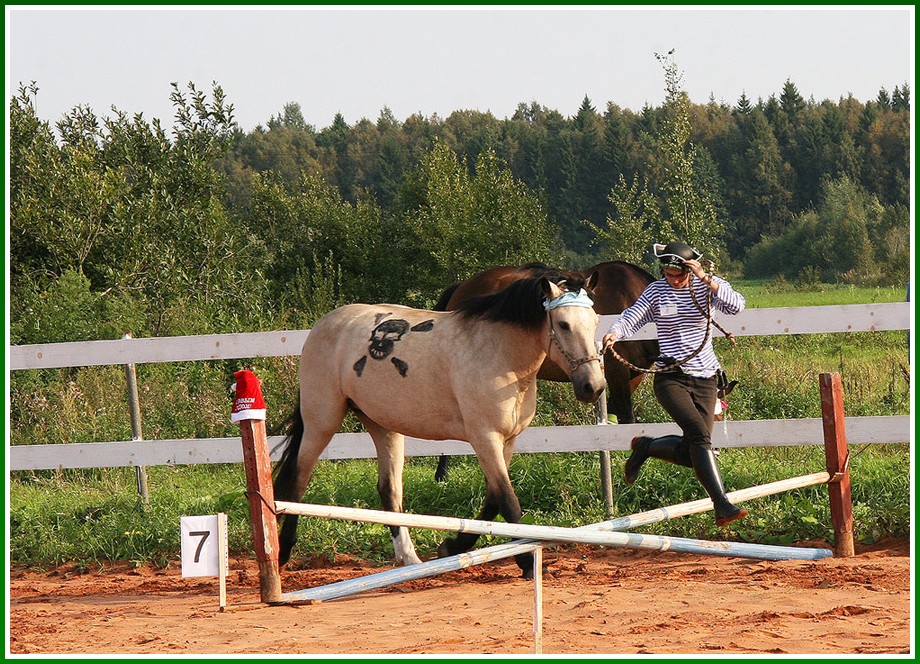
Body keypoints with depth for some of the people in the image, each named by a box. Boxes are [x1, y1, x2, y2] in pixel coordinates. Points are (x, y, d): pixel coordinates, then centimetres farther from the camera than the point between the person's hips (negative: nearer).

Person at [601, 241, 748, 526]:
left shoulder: (708, 286, 1)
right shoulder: (656, 291, 3)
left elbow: (736, 305, -15)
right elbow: (632, 318, 1)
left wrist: (705, 279, -24)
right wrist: (614, 333, -21)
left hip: (705, 378, 2)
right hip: (670, 378, -2)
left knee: (690, 455, 0)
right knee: (700, 435, -24)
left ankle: (645, 446, 29)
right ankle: (722, 505, -29)